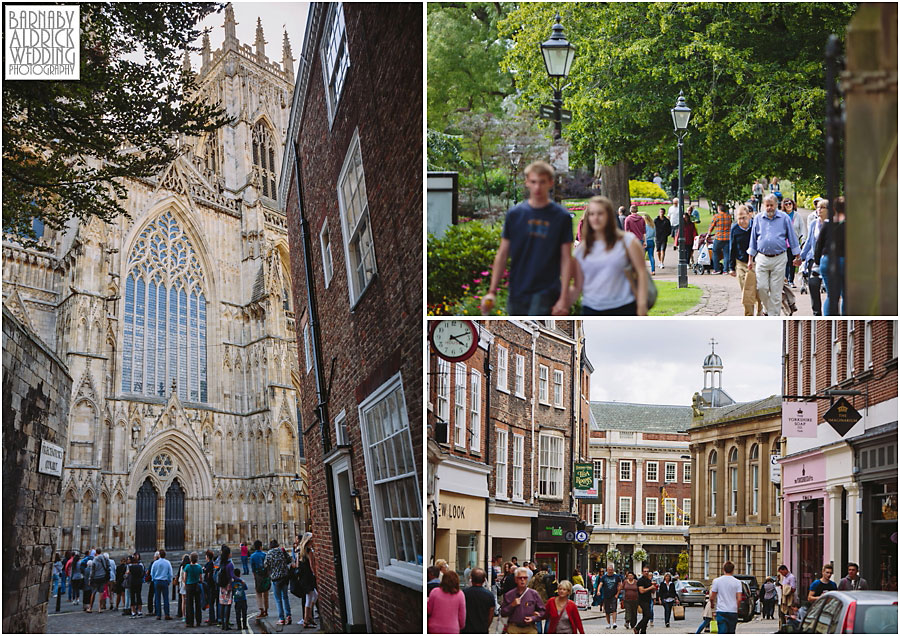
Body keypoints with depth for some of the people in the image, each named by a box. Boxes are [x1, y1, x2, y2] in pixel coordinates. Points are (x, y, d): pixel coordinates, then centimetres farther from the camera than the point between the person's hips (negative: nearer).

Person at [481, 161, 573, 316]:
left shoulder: (561, 217, -1)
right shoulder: (514, 214, 5)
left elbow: (566, 259, 0)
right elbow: (502, 255, 8)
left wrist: (563, 297, -7)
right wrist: (492, 291, 3)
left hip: (546, 292, -3)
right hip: (517, 292, 3)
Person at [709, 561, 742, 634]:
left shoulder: (716, 581, -2)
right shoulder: (737, 582, -1)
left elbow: (712, 598, 2)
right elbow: (739, 599, -4)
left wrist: (712, 604, 24)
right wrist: (736, 608, 13)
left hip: (721, 611, -1)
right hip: (733, 612, 1)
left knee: (722, 632, -7)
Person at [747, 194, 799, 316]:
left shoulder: (784, 218, 3)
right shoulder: (758, 219, 9)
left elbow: (792, 237, 8)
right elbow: (753, 239, 14)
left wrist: (797, 256, 9)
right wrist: (750, 259, 12)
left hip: (779, 259, -2)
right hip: (762, 259, 2)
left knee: (776, 291, 0)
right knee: (761, 287, -5)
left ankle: (774, 316, 7)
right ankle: (768, 309, 19)